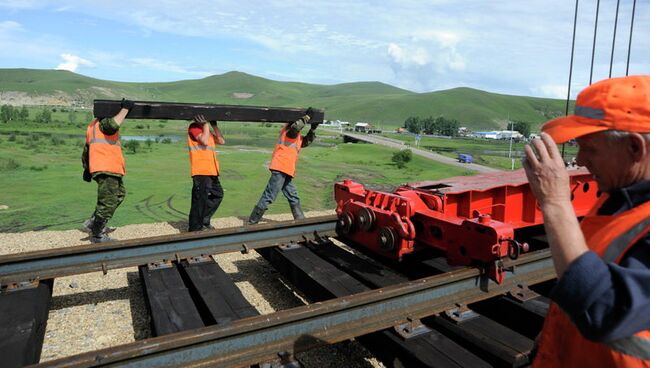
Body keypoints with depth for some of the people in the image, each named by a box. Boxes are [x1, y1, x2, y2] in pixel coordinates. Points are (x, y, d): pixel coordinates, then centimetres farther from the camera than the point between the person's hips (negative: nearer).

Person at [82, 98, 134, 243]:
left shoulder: (93, 125, 24)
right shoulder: (103, 123, -7)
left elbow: (86, 149, 28)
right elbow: (113, 125, -33)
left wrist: (87, 168, 33)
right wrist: (125, 109, -22)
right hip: (107, 170, -11)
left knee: (119, 194, 22)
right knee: (108, 203, -2)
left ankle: (92, 223, 25)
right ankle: (97, 235, 10)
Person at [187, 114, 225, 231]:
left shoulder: (206, 129, 22)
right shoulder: (194, 127, -5)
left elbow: (221, 141, 14)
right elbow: (205, 141, -20)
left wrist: (214, 125, 10)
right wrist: (206, 124, -11)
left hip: (211, 171, 9)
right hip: (201, 171, -9)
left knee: (218, 194, 16)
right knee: (200, 199, -5)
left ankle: (204, 221, 25)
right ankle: (195, 228, 5)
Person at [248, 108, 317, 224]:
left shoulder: (297, 135, 22)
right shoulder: (288, 128, -5)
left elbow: (306, 142, 29)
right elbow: (295, 127, -27)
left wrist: (313, 129, 16)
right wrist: (307, 116, -19)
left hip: (287, 171, 10)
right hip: (280, 168, -10)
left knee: (293, 197, 15)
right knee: (269, 196, -9)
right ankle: (252, 222, -5)